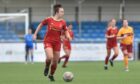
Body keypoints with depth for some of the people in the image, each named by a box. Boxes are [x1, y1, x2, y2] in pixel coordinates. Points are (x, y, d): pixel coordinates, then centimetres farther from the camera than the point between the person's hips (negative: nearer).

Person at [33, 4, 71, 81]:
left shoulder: (63, 22, -2)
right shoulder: (49, 20, -8)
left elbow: (66, 32, 9)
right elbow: (40, 25, 7)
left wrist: (68, 37, -12)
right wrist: (35, 34, 6)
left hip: (57, 43, 3)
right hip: (48, 41, -3)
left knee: (55, 61, 5)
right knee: (50, 57, -25)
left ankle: (51, 75, 29)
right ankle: (47, 67, 9)